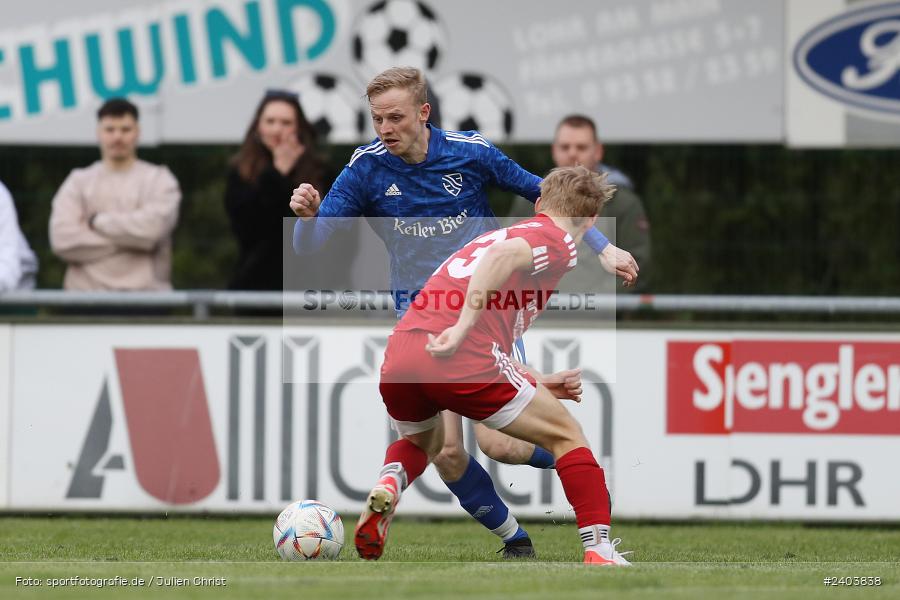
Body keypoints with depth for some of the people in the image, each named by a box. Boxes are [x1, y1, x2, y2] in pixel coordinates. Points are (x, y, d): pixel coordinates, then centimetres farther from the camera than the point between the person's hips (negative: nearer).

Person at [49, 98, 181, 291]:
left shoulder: (159, 179, 8)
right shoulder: (78, 182, 12)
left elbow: (153, 225, -11)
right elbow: (62, 239, -4)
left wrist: (97, 221, -1)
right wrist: (128, 239, -6)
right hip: (86, 293, 1)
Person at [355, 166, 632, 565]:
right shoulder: (558, 242, 8)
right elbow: (503, 255, -16)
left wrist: (541, 385, 30)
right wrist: (462, 328, -22)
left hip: (397, 357, 7)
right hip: (463, 355, -7)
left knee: (421, 443, 36)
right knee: (566, 436, 11)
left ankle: (388, 485, 5)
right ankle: (599, 550, 2)